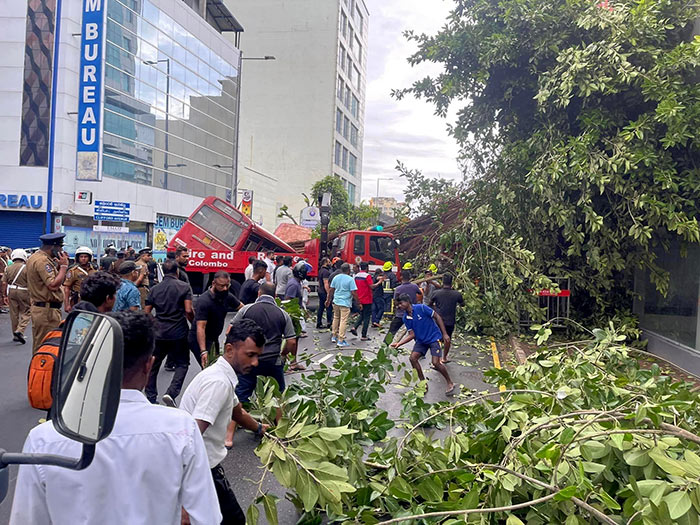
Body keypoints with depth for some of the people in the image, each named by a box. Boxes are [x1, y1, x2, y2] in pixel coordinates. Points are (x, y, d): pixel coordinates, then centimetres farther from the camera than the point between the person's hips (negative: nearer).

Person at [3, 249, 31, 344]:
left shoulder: (8, 268, 4)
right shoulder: (26, 268, -9)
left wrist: (5, 293, 11)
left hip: (11, 292, 4)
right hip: (23, 292, -4)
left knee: (14, 314, 12)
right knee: (26, 313, 4)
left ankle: (15, 336, 21)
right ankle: (20, 331, -16)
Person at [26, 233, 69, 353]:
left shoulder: (36, 257, 15)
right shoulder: (42, 261, -18)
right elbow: (53, 285, -24)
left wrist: (58, 265, 6)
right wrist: (64, 266, -15)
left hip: (38, 306, 11)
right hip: (47, 310, -11)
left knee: (39, 346, 16)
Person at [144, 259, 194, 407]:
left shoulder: (155, 289, 6)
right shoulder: (184, 287, -5)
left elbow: (146, 312, 6)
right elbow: (188, 310, -13)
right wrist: (192, 321, 7)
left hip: (159, 333, 3)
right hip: (178, 333, -3)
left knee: (153, 365, 16)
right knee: (182, 364, 8)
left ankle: (151, 398, 18)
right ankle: (171, 393, -10)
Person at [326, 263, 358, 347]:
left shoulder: (336, 277, 5)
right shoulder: (350, 279, -12)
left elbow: (331, 290, 11)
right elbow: (353, 293, -14)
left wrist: (328, 300, 23)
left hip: (336, 302, 6)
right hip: (345, 303, -6)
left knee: (336, 318, 20)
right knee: (343, 321, -1)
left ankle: (334, 336, 29)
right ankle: (340, 341, 0)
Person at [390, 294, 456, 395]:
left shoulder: (421, 308, -18)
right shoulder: (406, 318, -1)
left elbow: (437, 317, -12)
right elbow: (411, 334, 1)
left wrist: (444, 334, -12)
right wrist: (399, 343, -11)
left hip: (434, 338, -6)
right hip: (421, 340, 6)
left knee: (436, 362, -15)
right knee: (412, 358, -9)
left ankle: (450, 383, 8)